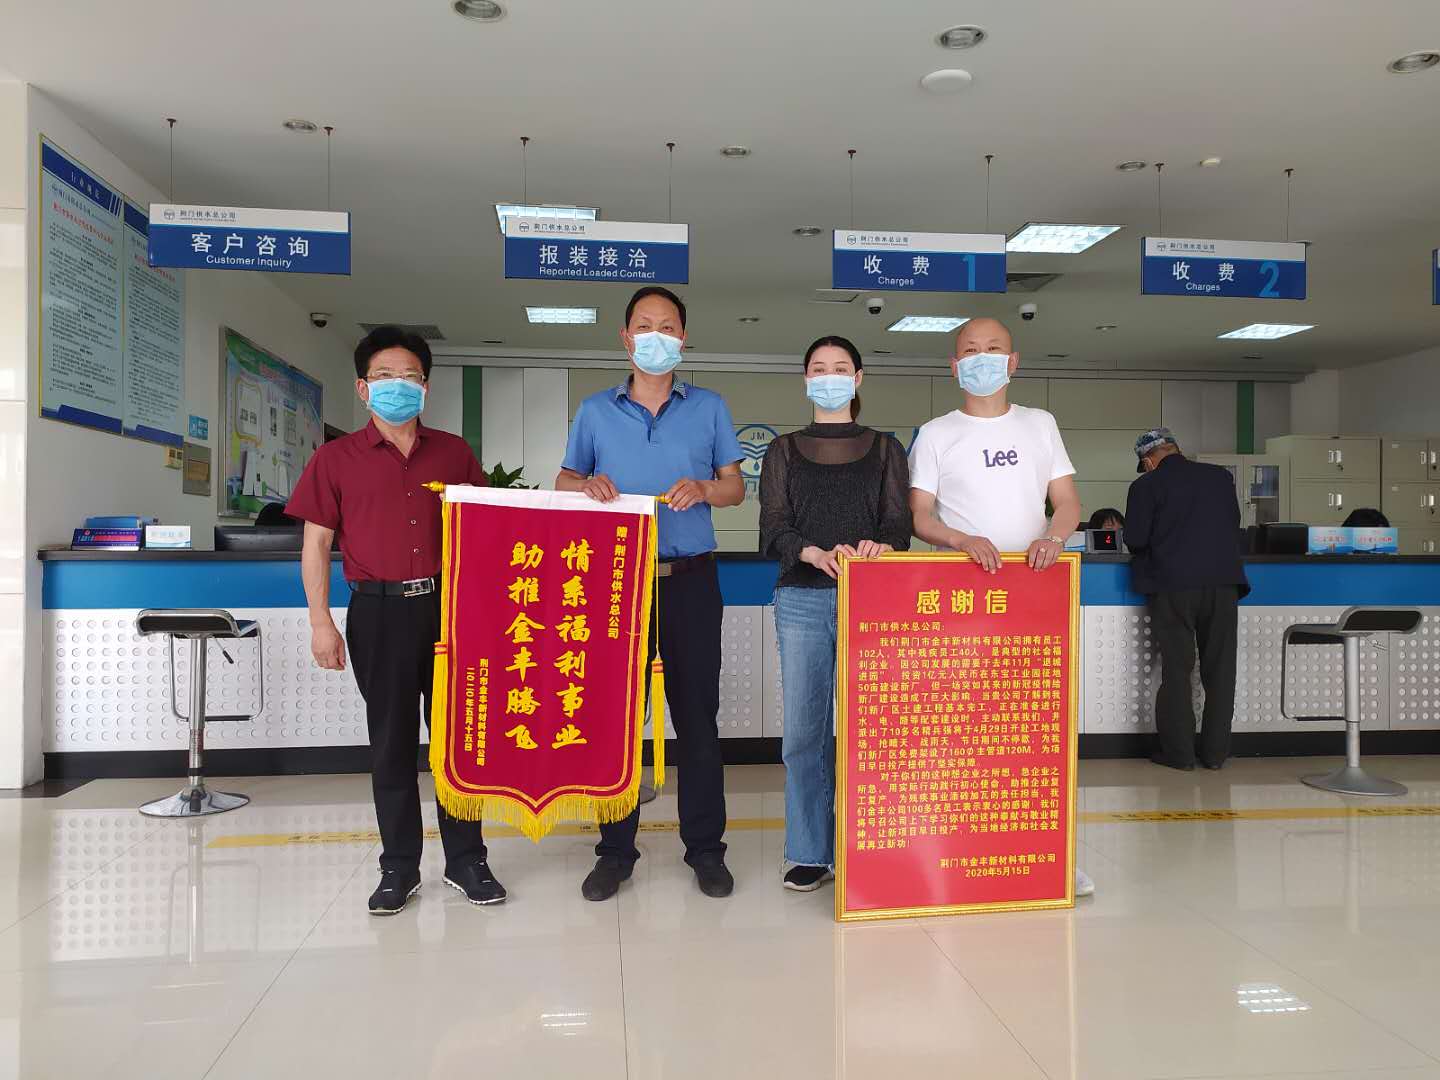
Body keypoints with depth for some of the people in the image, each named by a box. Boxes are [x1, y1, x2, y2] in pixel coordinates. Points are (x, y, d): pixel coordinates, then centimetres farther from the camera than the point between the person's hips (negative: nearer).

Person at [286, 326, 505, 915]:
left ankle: (466, 860, 20)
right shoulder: (336, 459, 4)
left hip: (449, 607, 1)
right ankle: (399, 867, 20)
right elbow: (316, 543, 3)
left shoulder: (454, 452, 8)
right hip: (379, 612, -1)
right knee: (391, 741, 7)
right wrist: (320, 621, -5)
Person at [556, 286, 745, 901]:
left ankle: (705, 848, 15)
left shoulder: (708, 408, 11)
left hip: (690, 580, 0)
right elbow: (562, 482, 14)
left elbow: (735, 487, 10)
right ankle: (616, 850, 15)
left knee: (697, 715, 3)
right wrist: (585, 484, -9)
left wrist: (704, 488, -12)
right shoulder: (596, 411, 12)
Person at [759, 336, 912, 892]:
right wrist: (816, 553, -21)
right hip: (802, 601, 1)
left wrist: (880, 547, -22)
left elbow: (898, 524, 2)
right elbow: (774, 529, 1)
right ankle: (809, 853, 11)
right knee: (805, 730, 0)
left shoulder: (885, 449, 14)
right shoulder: (785, 451, 13)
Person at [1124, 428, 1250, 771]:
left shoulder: (1146, 485, -3)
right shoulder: (1221, 477, 10)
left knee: (1176, 669, 4)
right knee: (1220, 669, 9)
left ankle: (1178, 751, 6)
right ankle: (1215, 752, 14)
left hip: (1173, 586, -3)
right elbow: (1234, 524, 19)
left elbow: (1135, 539, -6)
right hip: (1223, 582, 3)